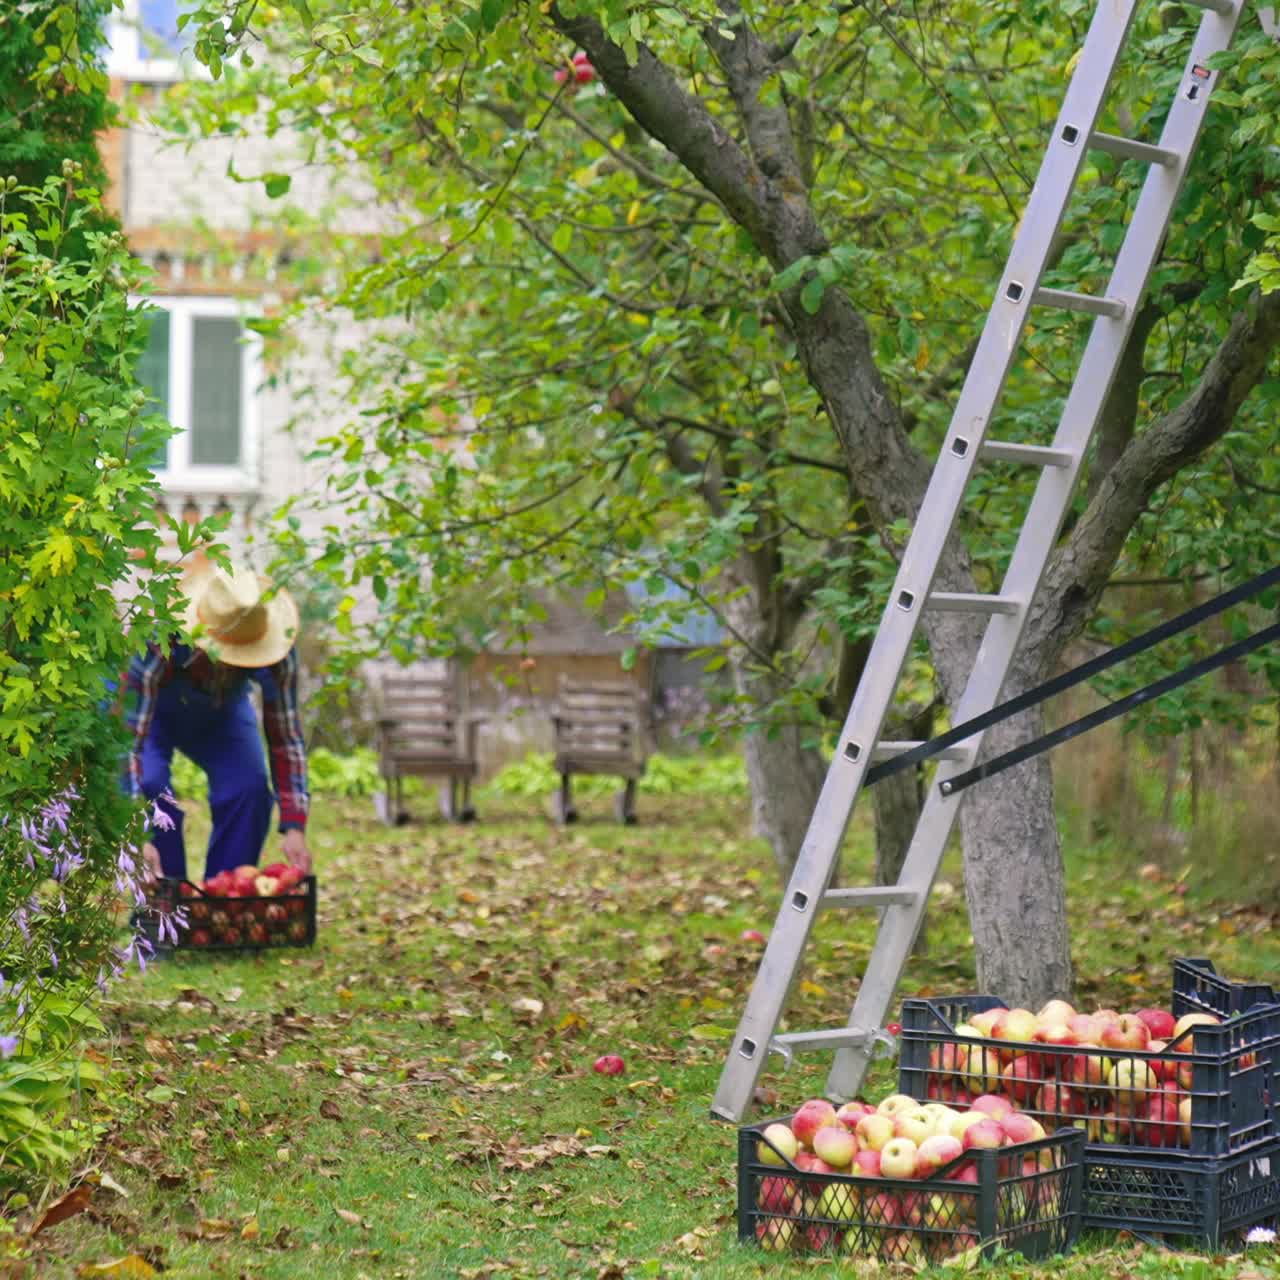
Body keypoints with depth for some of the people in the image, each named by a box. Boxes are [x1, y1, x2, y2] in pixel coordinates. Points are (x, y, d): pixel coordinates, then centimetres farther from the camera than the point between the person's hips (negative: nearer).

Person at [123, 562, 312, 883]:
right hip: (151, 710, -2)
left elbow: (285, 737, -25)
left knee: (249, 787, -20)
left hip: (222, 714, 3)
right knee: (152, 787, -27)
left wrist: (294, 828, -33)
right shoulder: (157, 646, -44)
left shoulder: (277, 655, -34)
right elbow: (129, 739, -44)